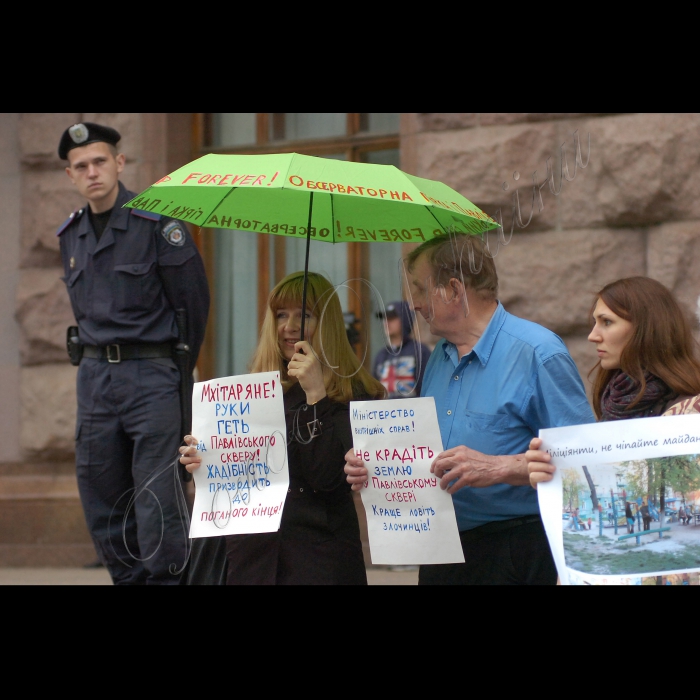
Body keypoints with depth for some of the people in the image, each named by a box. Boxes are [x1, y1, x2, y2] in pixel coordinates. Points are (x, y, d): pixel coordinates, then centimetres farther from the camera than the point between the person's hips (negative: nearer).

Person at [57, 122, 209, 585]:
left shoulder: (156, 223, -7)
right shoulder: (71, 235, 12)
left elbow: (193, 299, -3)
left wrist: (178, 368, 4)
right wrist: (97, 360, 16)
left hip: (152, 374, -6)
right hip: (95, 375, 6)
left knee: (157, 500, -11)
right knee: (103, 502, 6)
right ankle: (130, 580, 14)